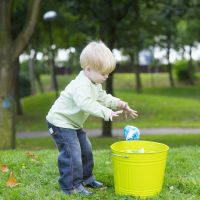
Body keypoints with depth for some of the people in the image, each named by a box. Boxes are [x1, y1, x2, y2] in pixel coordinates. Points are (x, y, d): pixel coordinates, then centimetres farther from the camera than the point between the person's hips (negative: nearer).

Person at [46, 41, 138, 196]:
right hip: (61, 122, -11)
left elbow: (104, 98, 14)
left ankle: (86, 178, 34)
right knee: (72, 153, -13)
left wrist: (119, 104, -2)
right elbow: (86, 103, -43)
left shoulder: (95, 84, 5)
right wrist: (106, 113, -46)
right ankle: (71, 186, -3)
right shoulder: (81, 85, -30)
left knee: (85, 149, 18)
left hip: (74, 123, 11)